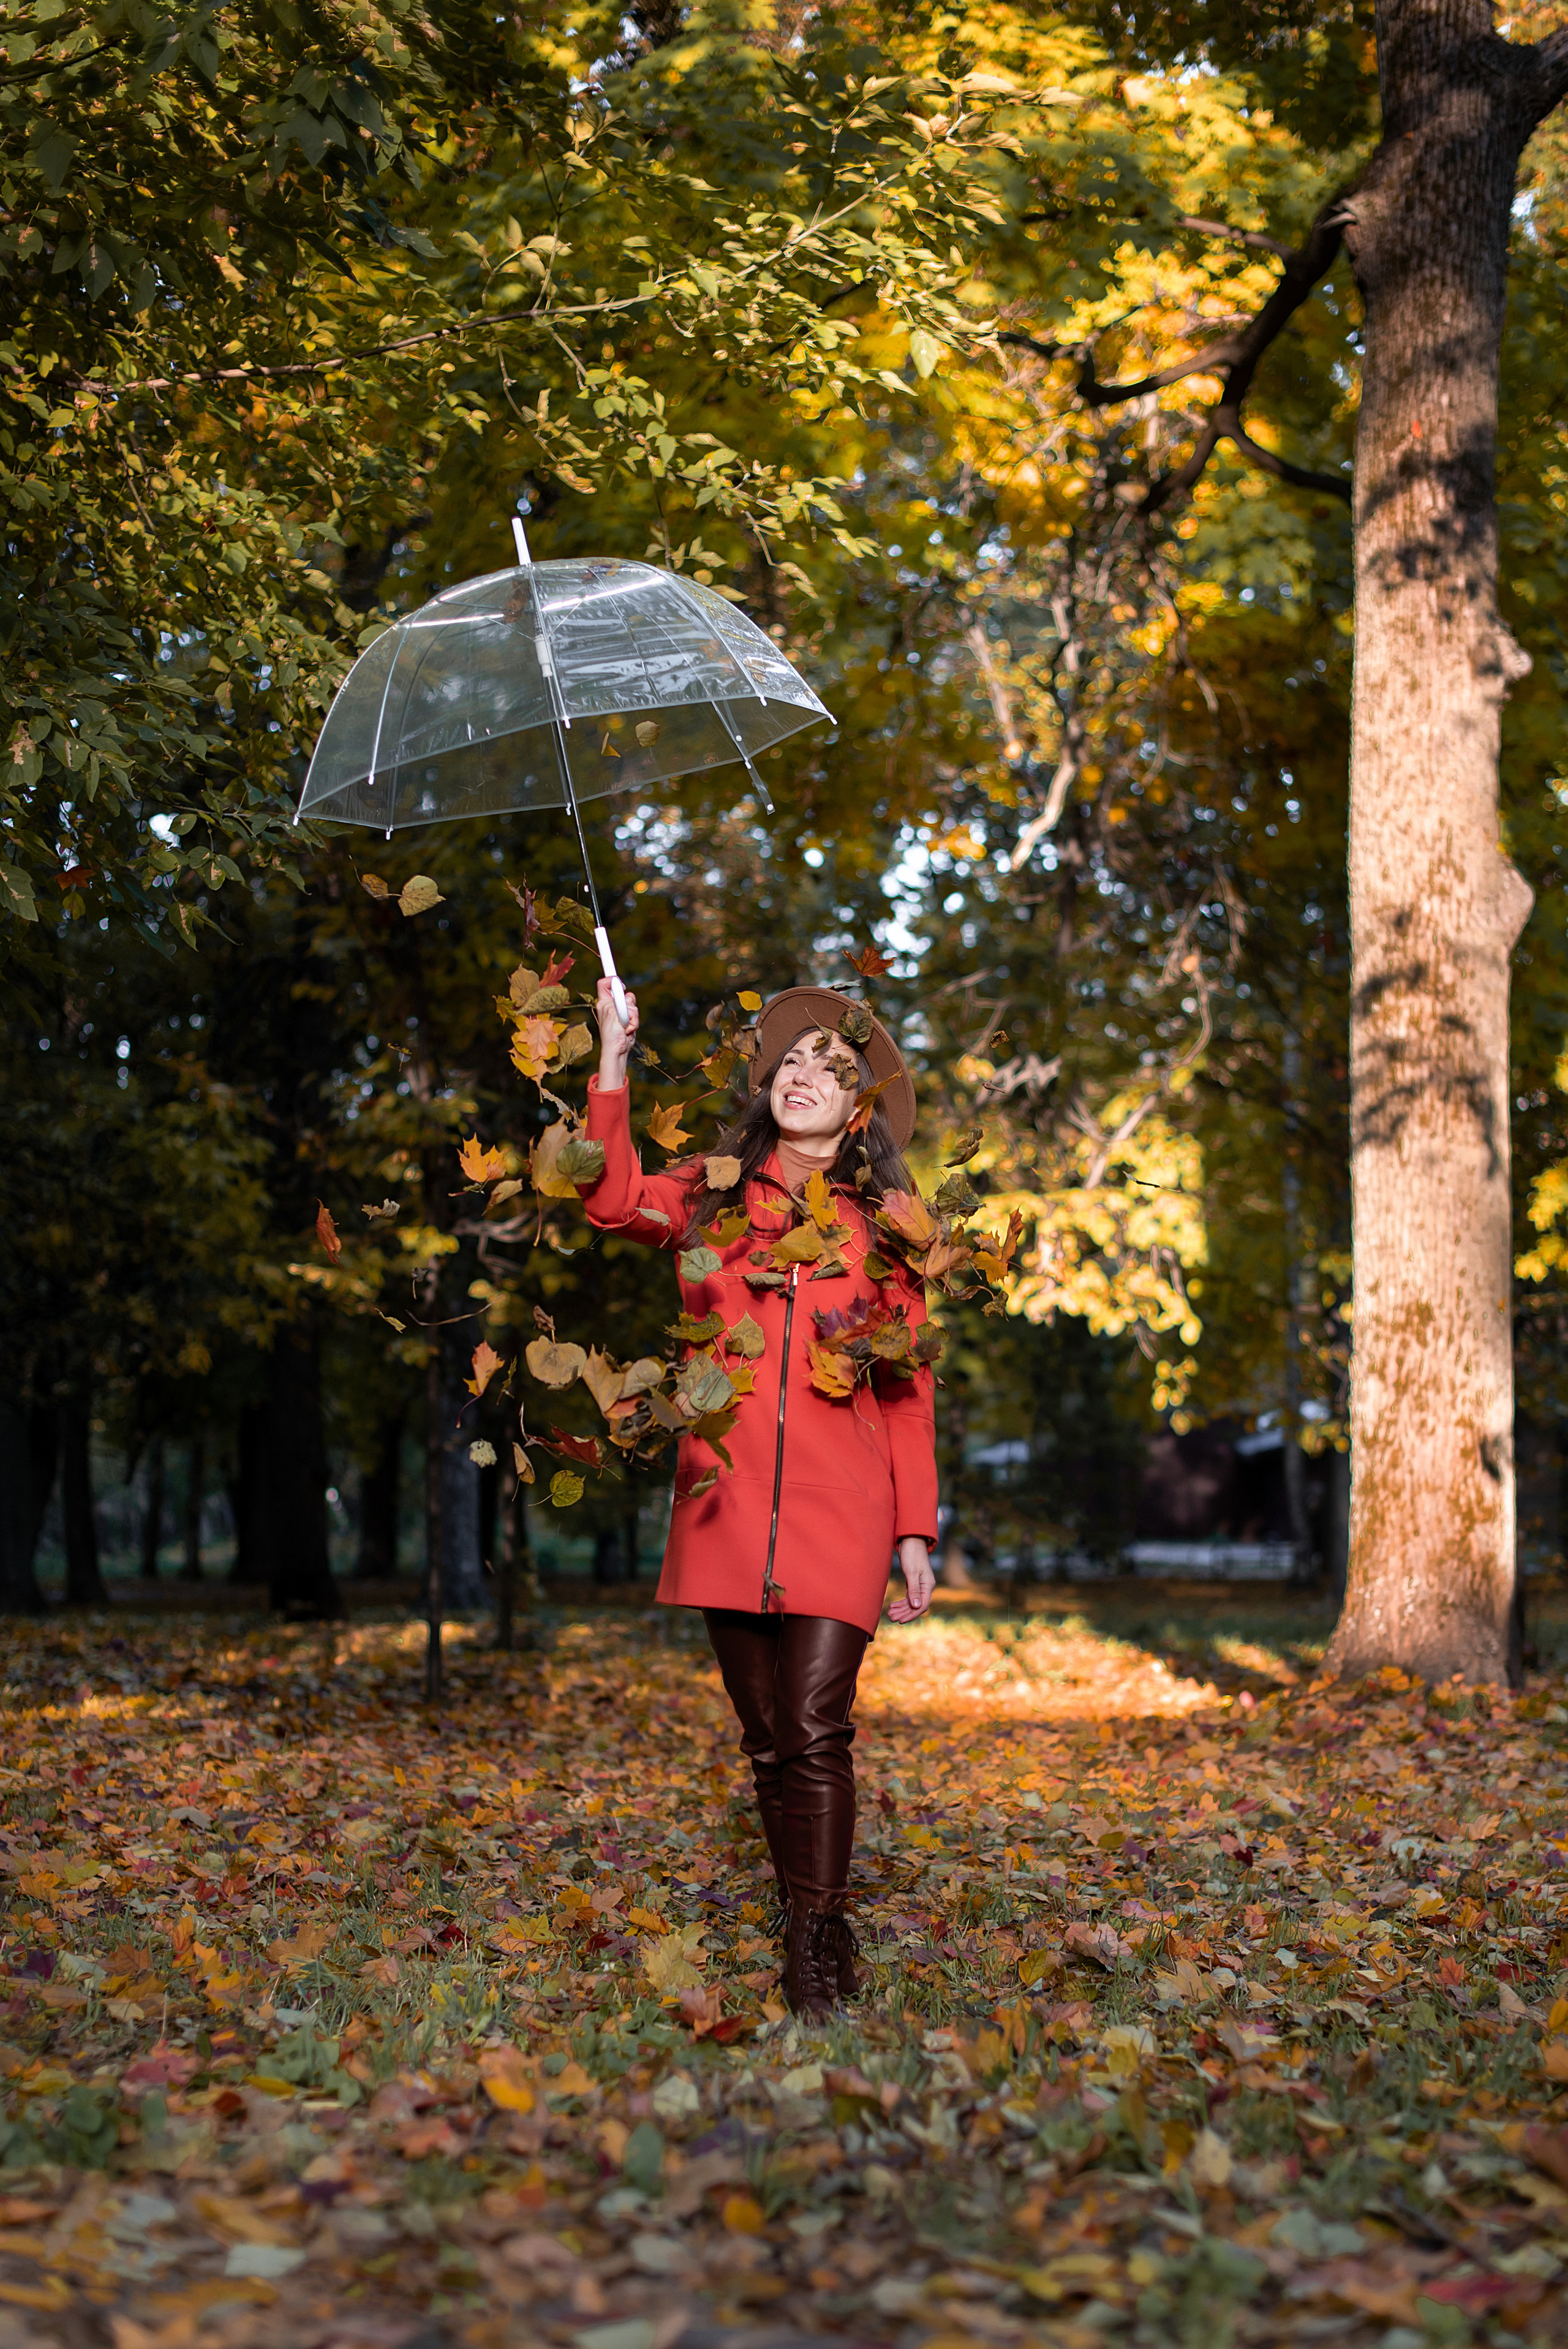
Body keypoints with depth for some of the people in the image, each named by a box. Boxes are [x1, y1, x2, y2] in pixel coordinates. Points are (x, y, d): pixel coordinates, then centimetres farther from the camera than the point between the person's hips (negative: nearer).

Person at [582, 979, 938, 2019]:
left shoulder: (883, 1226, 11)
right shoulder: (712, 1193, 15)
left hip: (839, 1509, -2)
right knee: (768, 1742, 7)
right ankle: (813, 1936, 19)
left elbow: (910, 1391, 9)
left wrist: (916, 1532, 3)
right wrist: (614, 1061, -9)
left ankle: (818, 1952, -4)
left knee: (815, 1730, -12)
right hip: (727, 1502, 2)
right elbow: (614, 1199, -5)